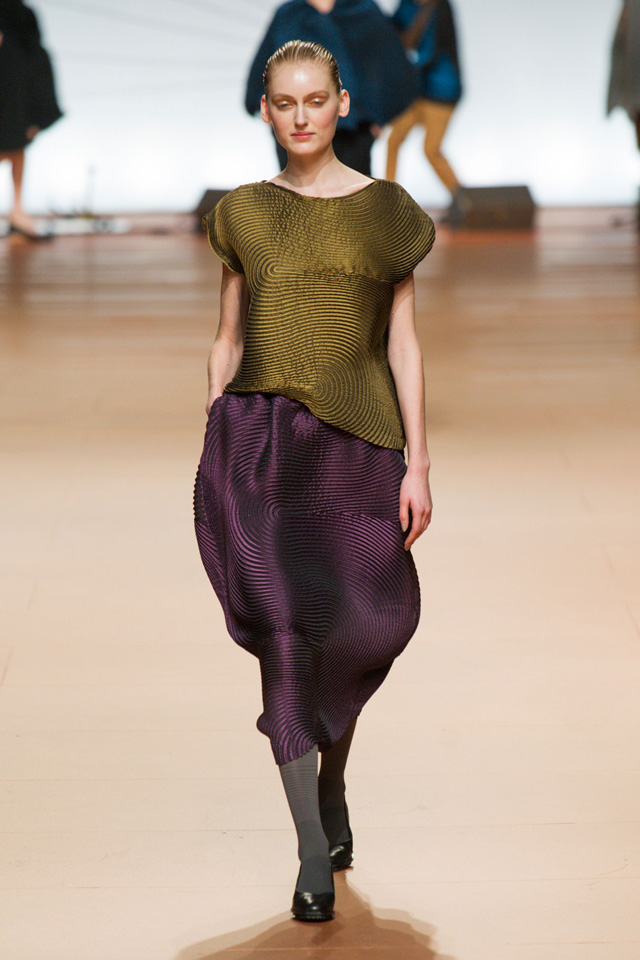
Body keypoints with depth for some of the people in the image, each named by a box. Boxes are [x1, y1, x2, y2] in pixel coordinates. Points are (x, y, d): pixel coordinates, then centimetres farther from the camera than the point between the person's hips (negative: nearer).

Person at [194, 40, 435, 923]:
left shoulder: (385, 211, 3)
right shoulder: (243, 214, 8)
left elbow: (403, 346, 2)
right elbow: (227, 343, 11)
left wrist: (418, 465, -4)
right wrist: (209, 463, 7)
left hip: (354, 447, 0)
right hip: (256, 440, 0)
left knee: (358, 633, 3)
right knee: (284, 629, -11)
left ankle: (330, 775, 35)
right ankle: (315, 852, -4)